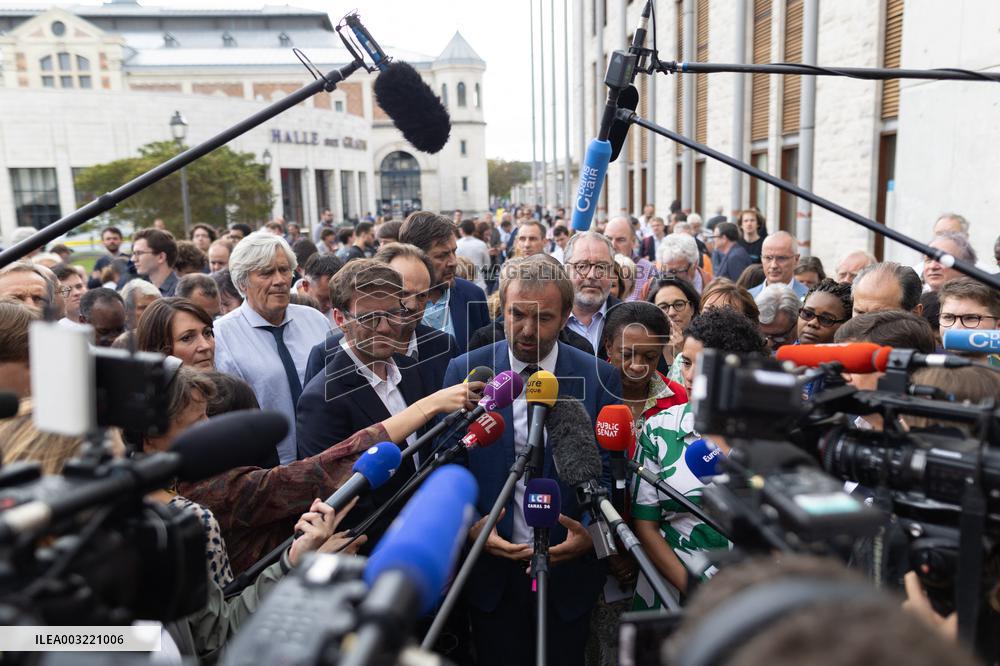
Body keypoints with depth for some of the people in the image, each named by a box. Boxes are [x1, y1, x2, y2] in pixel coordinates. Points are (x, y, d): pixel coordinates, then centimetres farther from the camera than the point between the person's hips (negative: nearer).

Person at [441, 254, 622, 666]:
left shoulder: (599, 377, -6)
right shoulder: (465, 371, -5)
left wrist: (594, 532, -16)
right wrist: (470, 525, -15)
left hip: (570, 566, 0)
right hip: (491, 567, 0)